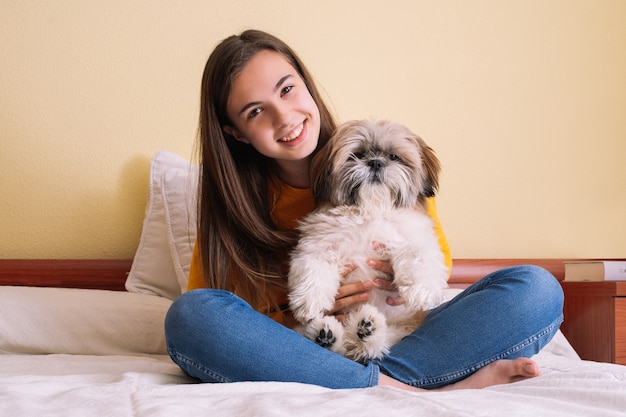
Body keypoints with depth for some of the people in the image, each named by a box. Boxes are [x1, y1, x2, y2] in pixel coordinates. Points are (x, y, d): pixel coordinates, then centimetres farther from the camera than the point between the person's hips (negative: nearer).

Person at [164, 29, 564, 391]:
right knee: (188, 315, -30)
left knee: (537, 289, -17)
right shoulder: (233, 199, -2)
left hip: (402, 334, 1)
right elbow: (203, 317, -3)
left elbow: (439, 254, 14)